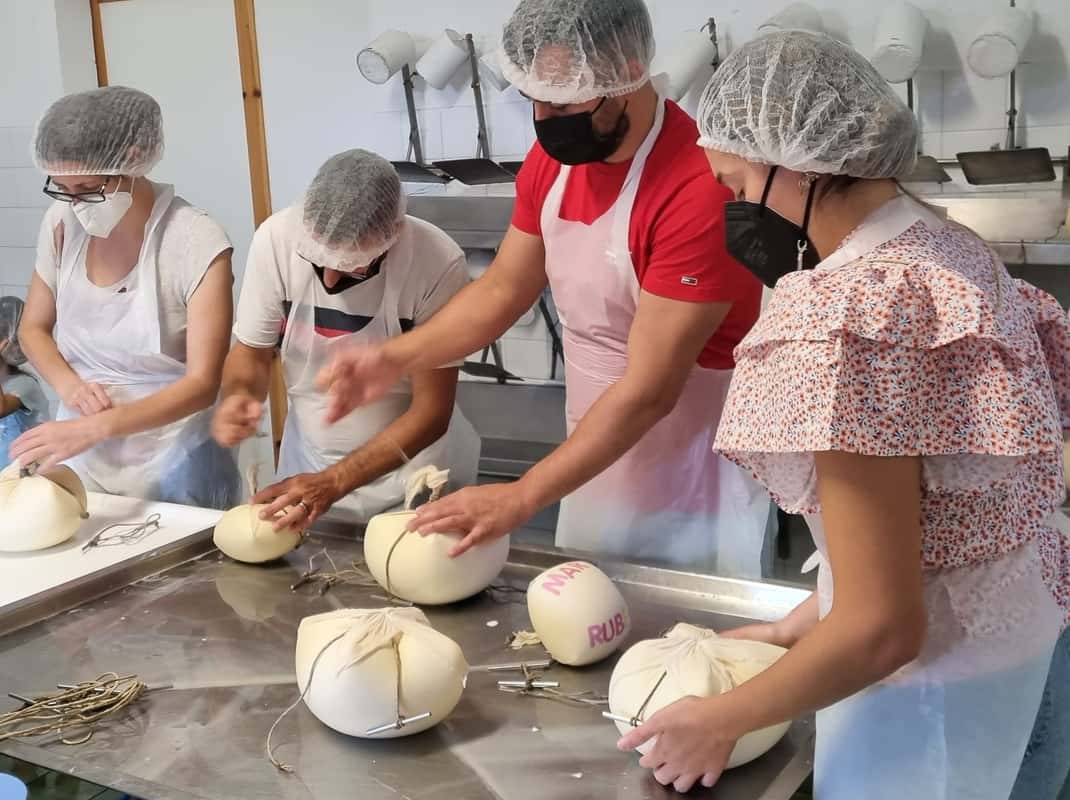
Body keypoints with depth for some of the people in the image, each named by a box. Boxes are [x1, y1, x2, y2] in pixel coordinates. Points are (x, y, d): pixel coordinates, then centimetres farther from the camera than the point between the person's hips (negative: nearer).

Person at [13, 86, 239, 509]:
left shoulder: (197, 243, -19)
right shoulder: (62, 223, -4)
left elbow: (203, 383, -19)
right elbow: (34, 328, 10)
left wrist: (95, 428, -29)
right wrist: (67, 384, -11)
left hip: (171, 465, -4)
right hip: (79, 457, 4)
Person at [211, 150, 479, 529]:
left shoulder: (438, 263, -26)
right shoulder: (276, 238, -21)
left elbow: (431, 412, -21)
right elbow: (252, 350, -5)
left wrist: (333, 483, -27)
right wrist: (239, 395, -27)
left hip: (413, 469, -2)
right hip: (309, 462, 3)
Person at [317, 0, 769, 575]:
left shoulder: (700, 188, -27)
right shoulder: (553, 157, -3)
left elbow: (648, 391, -27)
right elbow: (502, 289, 7)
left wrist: (522, 498, -26)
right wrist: (396, 358, -8)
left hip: (693, 489, -6)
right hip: (596, 458, 7)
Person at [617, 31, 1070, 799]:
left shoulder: (847, 323, -27)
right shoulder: (949, 248, 1)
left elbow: (882, 628, -26)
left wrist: (719, 720, -12)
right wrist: (803, 622, 12)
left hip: (938, 687, -8)